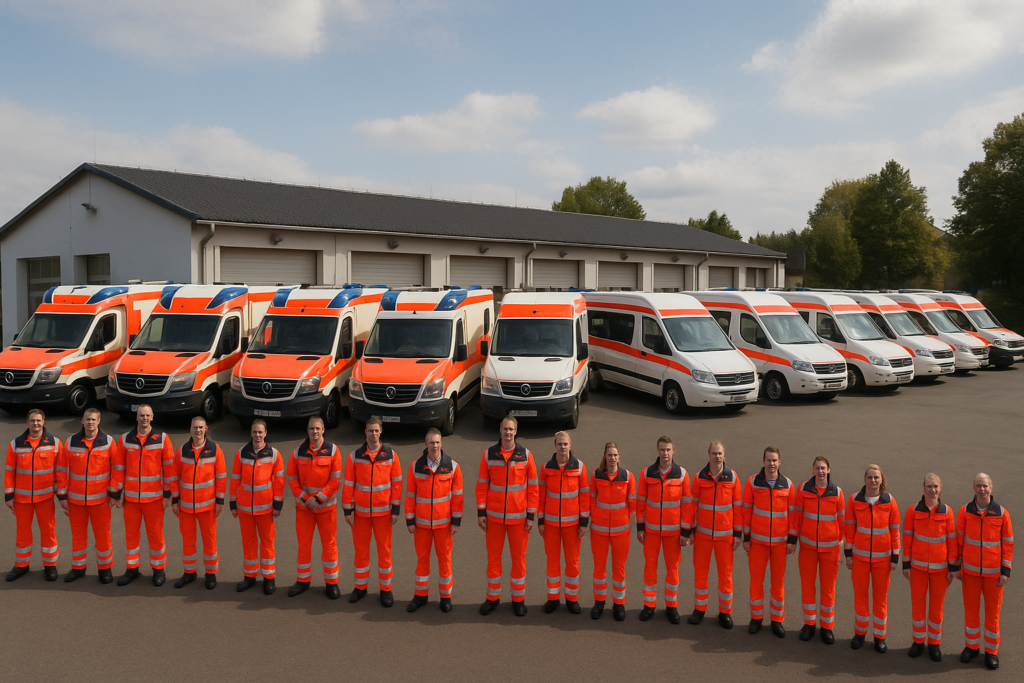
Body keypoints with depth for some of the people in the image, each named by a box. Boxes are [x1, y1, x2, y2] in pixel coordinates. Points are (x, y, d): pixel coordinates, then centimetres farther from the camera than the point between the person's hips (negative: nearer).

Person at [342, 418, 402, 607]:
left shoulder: (391, 455, -3)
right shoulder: (354, 456, -3)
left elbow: (396, 483, -1)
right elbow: (348, 485, 0)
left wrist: (396, 510, -3)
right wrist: (348, 510, -2)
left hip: (383, 511, -1)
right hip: (360, 512, 1)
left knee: (384, 550, 6)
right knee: (361, 549, 10)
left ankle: (385, 589, 18)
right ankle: (360, 586, 25)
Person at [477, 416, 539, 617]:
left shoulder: (525, 455, -5)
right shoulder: (489, 454, -2)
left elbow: (533, 487, -2)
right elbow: (482, 485, 1)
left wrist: (531, 515, -5)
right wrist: (481, 512, -3)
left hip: (518, 516, -1)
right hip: (494, 516, 1)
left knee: (519, 557, 7)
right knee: (493, 556, 9)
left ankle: (518, 599, 21)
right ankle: (493, 597, 24)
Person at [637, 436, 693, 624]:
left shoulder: (682, 474, -7)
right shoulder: (647, 473, -4)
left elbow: (687, 504, -4)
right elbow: (641, 501, 3)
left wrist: (685, 531, -5)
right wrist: (640, 527, 2)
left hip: (673, 530, -1)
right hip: (651, 529, 1)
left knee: (672, 568, 8)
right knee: (650, 566, 6)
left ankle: (671, 606, 22)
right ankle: (649, 605, 19)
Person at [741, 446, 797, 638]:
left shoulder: (788, 484, -2)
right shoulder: (752, 482, -5)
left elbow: (792, 512, 3)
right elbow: (746, 510, 0)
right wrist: (746, 537, -1)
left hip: (780, 541, 1)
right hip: (758, 540, 0)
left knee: (778, 581, 7)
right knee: (756, 579, 6)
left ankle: (777, 620, 20)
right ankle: (756, 618, 21)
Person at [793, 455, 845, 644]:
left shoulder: (837, 492, -4)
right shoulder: (803, 489, -4)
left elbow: (841, 520, 3)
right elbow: (797, 514, 1)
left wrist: (842, 544, 4)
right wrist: (792, 538, 1)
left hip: (830, 546, -1)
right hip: (808, 545, 1)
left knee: (828, 587, 7)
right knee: (807, 584, 8)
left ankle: (827, 626, 19)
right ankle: (809, 623, 21)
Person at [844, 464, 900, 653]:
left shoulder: (889, 501, -7)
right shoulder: (855, 500, -6)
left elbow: (895, 530, -1)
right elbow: (850, 527, 1)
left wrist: (895, 557, -1)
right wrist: (848, 553, 1)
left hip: (882, 557, 0)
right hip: (860, 555, 1)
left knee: (881, 596, 9)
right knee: (860, 594, 9)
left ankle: (879, 636, 21)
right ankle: (859, 633, 24)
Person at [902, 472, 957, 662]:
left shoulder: (947, 511, -4)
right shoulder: (913, 511, -4)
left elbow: (952, 540, 0)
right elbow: (907, 538, 0)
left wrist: (953, 567, 0)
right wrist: (906, 564, 0)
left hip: (940, 567, 0)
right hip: (918, 566, 0)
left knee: (936, 606, 8)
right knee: (917, 604, 8)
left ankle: (934, 643, 23)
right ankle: (918, 641, 22)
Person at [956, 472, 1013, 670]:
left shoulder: (1002, 513, -6)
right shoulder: (965, 511, -4)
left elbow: (1008, 543, -2)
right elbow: (959, 539, 3)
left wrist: (1005, 570, -5)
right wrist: (956, 566, 3)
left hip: (994, 572, -1)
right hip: (970, 570, 1)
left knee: (992, 612, 8)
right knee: (970, 610, 10)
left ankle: (992, 651, 21)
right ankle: (972, 646, 25)